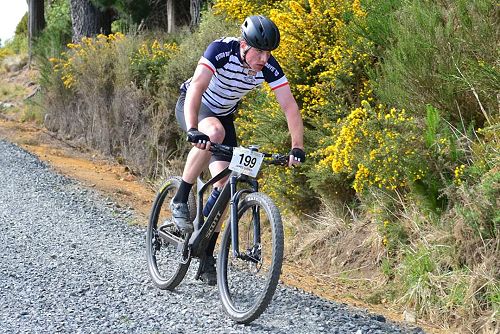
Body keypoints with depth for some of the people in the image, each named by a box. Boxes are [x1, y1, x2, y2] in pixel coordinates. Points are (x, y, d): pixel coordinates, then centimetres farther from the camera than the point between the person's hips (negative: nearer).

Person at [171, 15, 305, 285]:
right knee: (215, 132, -39)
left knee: (224, 184, -6)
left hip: (223, 115, 5)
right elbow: (197, 86, -44)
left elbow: (289, 106, -23)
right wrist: (193, 129, -57)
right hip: (191, 107, -5)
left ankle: (207, 256, 5)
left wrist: (297, 147, -35)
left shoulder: (269, 67, -20)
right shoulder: (221, 50, -32)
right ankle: (180, 200, -24)